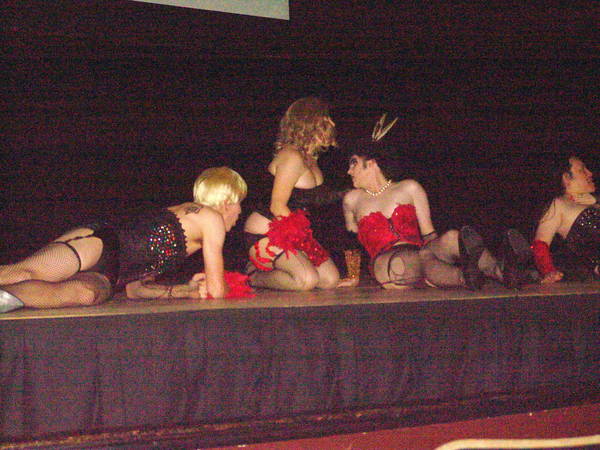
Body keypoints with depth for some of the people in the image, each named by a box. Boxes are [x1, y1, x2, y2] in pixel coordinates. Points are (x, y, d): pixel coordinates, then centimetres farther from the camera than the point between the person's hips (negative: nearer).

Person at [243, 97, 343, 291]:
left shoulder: (311, 158, 10)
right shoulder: (292, 157, -20)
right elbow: (277, 206, -21)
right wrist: (302, 234, -16)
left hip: (292, 232, 10)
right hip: (265, 232, -10)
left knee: (330, 279, 2)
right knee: (307, 279, -27)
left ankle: (267, 268, 12)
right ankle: (254, 277, -4)